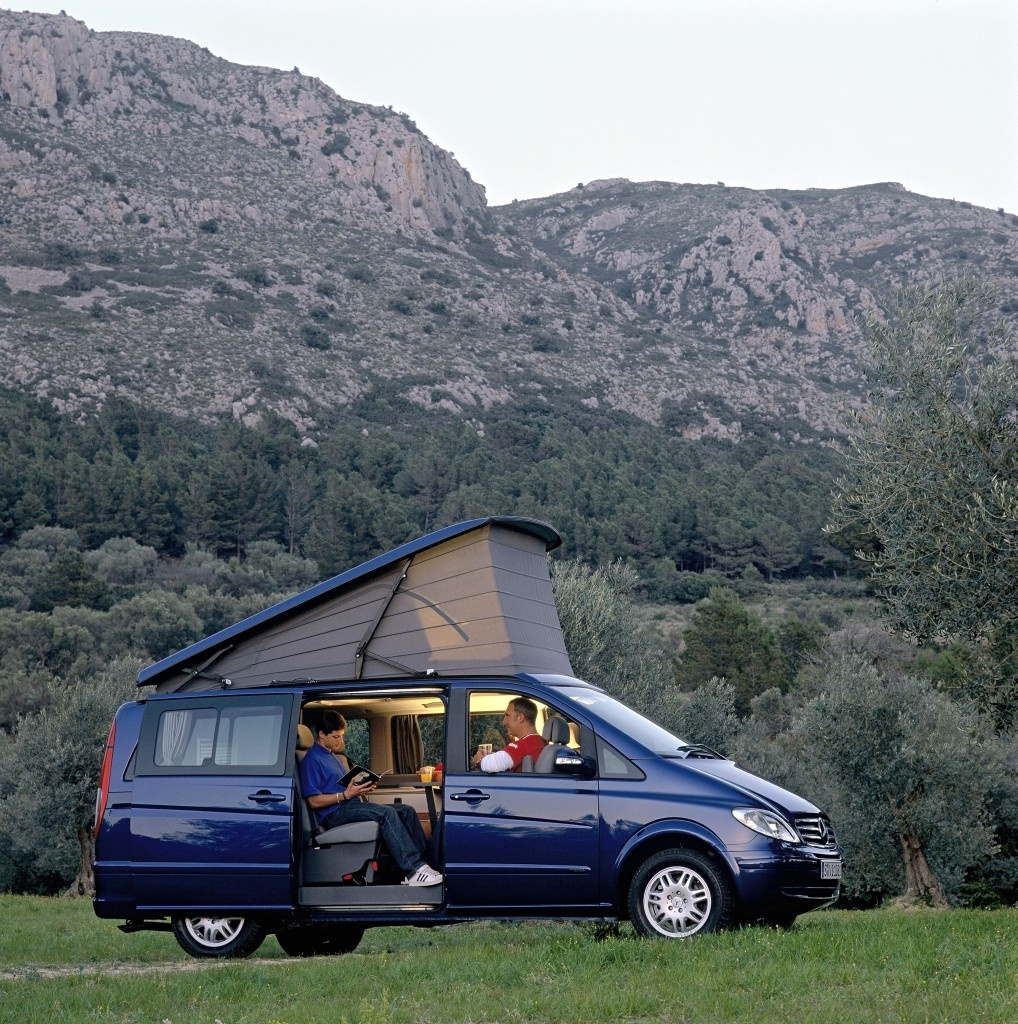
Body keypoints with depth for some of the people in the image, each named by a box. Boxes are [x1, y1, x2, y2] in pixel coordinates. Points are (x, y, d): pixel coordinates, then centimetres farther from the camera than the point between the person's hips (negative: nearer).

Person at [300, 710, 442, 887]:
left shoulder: (331, 756, 25)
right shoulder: (312, 759, -5)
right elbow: (314, 801, -13)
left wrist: (361, 788, 8)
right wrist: (346, 795, -19)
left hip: (352, 806, 10)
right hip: (334, 814, -10)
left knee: (406, 811, -5)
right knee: (387, 813, -31)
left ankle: (424, 858, -17)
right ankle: (414, 870, -38)